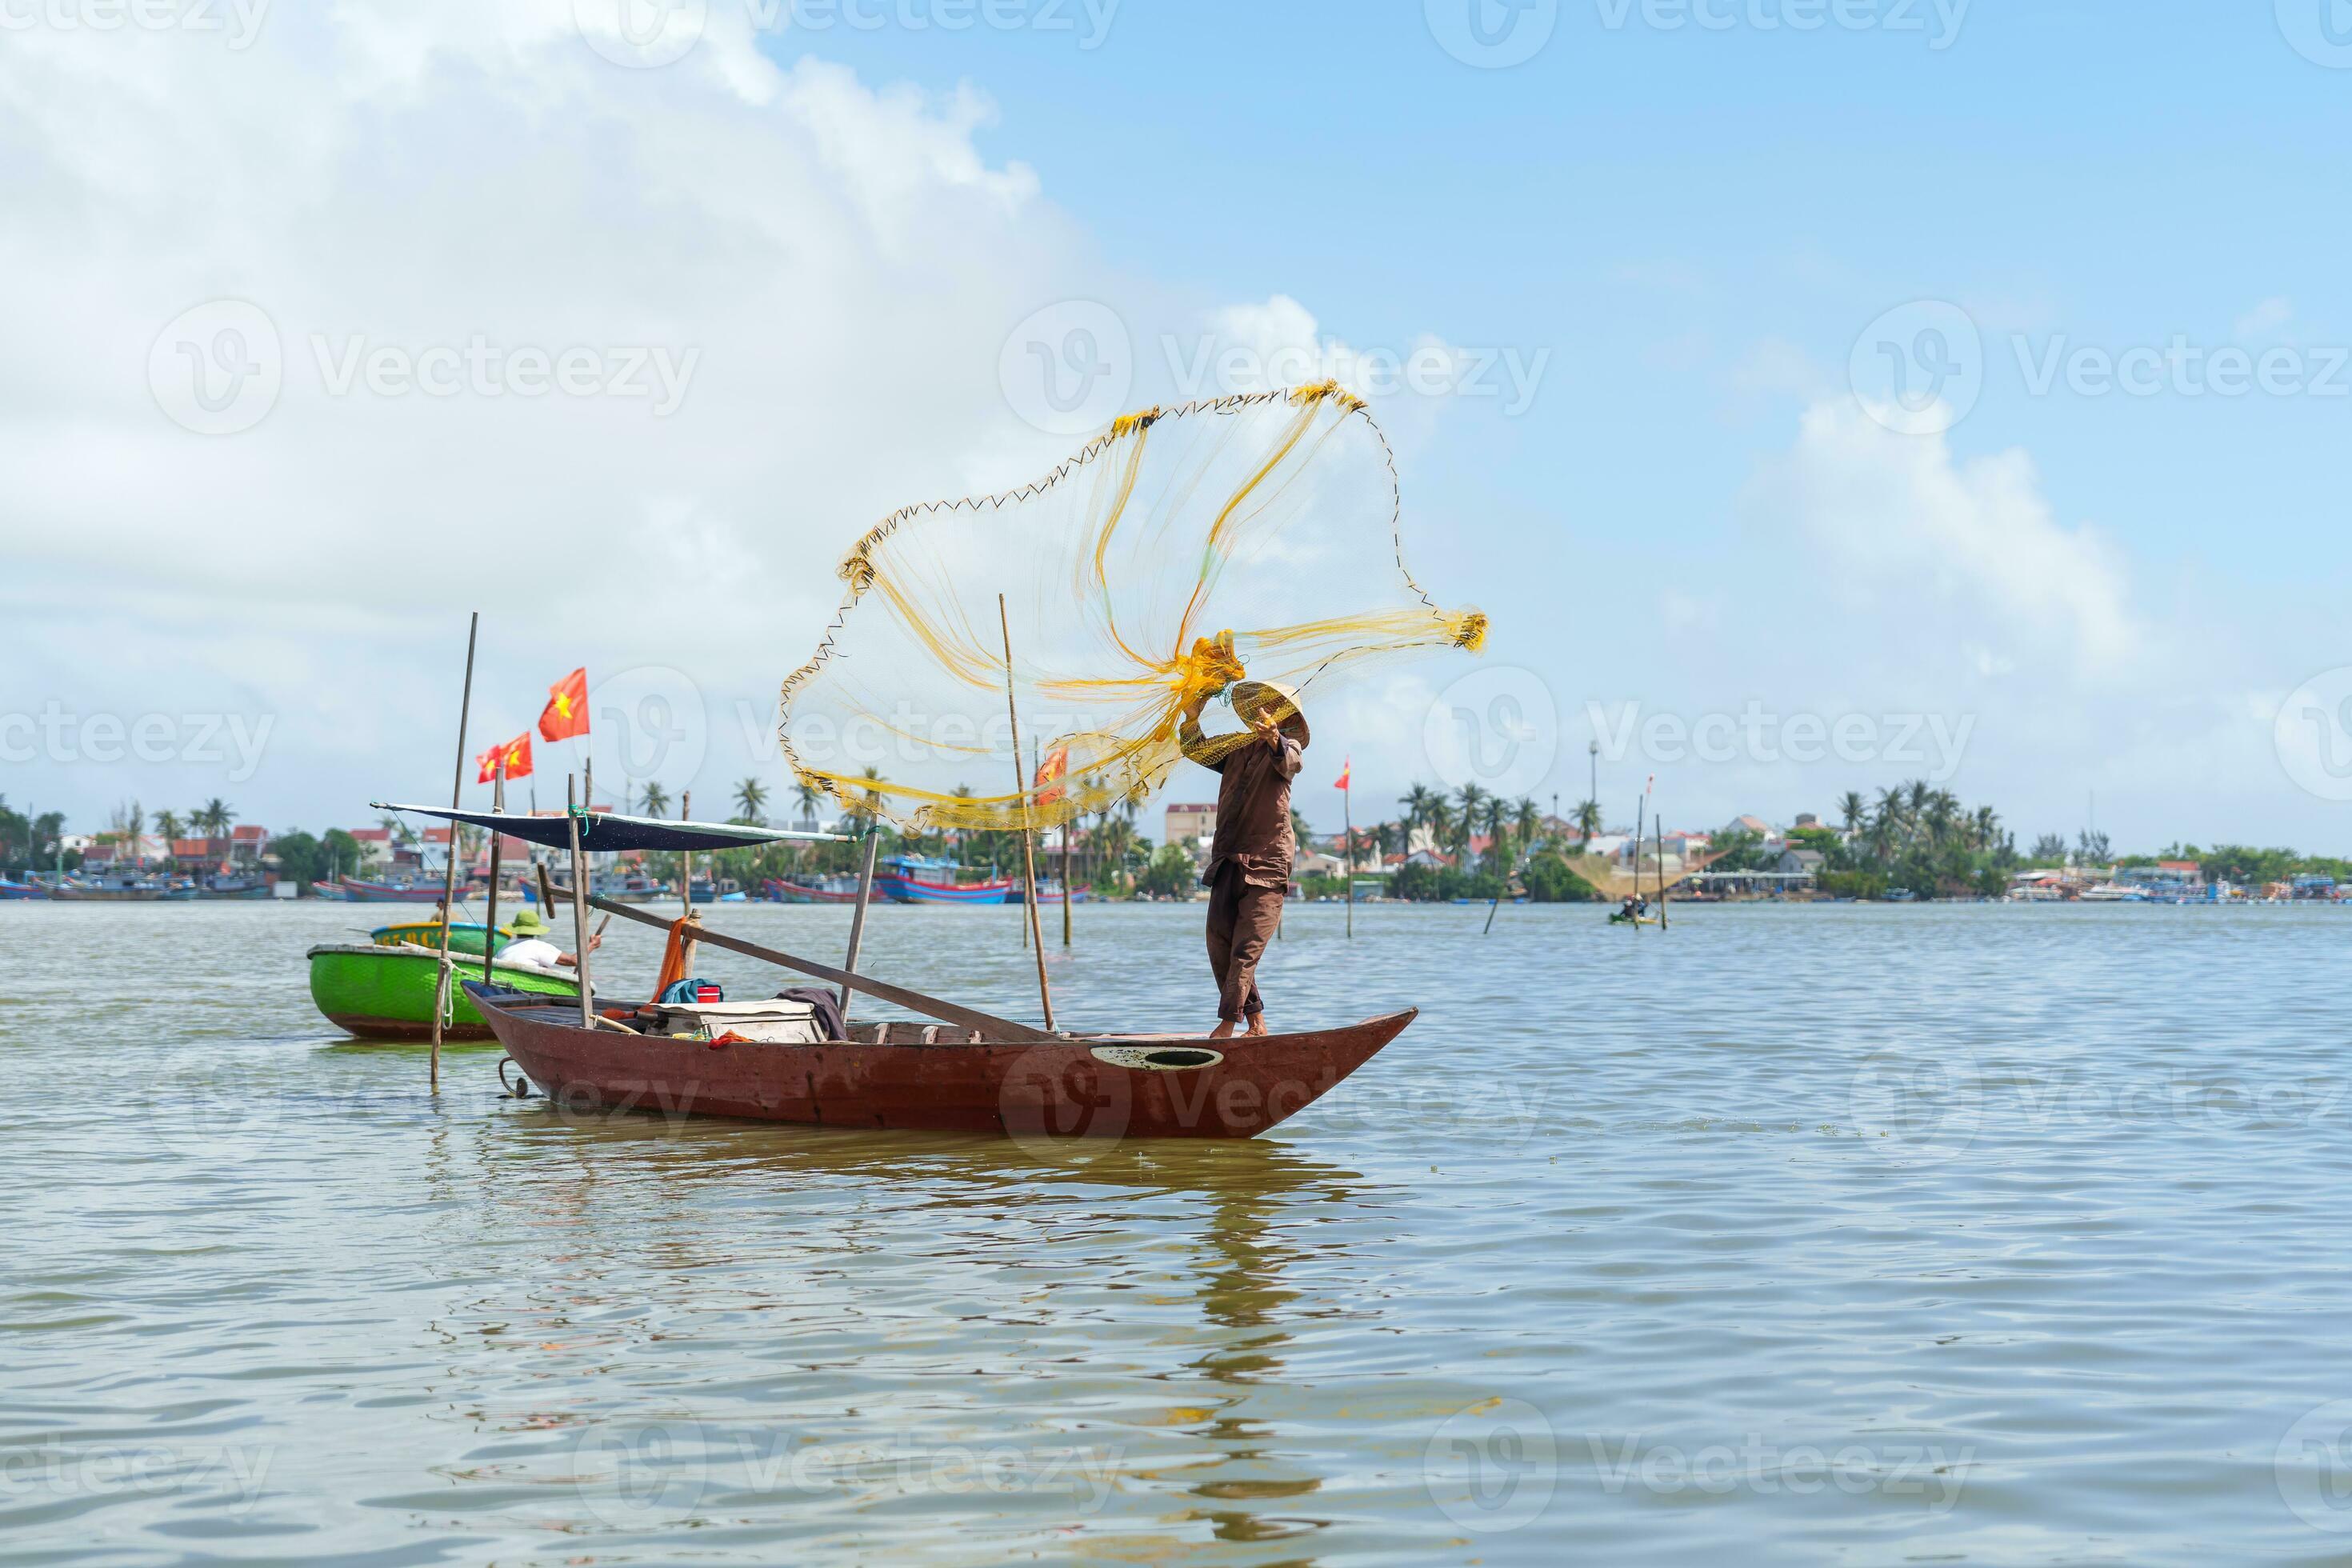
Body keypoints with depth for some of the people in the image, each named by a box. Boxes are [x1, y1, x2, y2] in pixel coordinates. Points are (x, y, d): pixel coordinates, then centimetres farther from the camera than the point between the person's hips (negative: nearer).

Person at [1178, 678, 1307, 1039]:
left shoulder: (1288, 748, -1)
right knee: (1219, 946, 5)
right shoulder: (1236, 748, 18)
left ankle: (1227, 1023, -11)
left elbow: (1289, 761, -23)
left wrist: (1274, 739, -47)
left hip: (1266, 866, -6)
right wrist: (1191, 718, -1)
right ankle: (1255, 1017, 15)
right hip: (1227, 866, 6)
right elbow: (1197, 750, 21)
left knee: (1246, 949, -10)